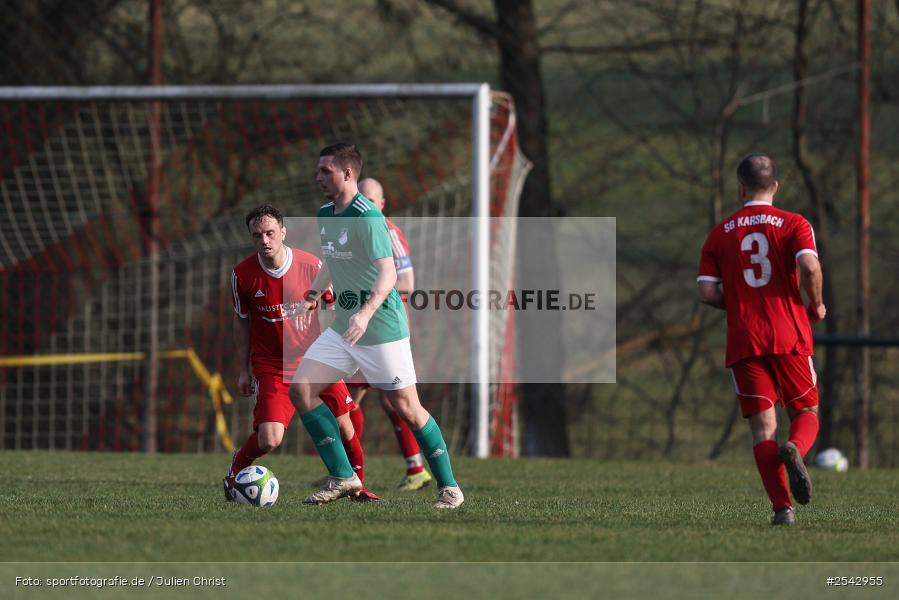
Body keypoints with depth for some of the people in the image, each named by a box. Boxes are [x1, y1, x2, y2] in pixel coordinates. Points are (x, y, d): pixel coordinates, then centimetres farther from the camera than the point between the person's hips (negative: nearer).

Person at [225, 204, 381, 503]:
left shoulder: (311, 266, -9)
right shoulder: (243, 274, -9)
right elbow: (242, 321, 6)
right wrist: (245, 369, 7)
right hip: (270, 367, -1)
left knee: (345, 428, -3)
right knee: (268, 439, -17)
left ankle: (358, 486, 21)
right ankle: (235, 471, 14)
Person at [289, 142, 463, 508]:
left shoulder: (367, 218, -18)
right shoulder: (325, 215, 8)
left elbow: (388, 273, -26)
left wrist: (366, 313, -38)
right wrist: (314, 294, 15)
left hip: (382, 329, -8)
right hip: (342, 328, 8)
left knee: (406, 408, -3)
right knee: (300, 389, -3)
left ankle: (448, 487, 10)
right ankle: (342, 478, 3)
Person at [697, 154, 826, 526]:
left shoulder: (719, 234, 8)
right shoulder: (794, 225, 2)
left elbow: (707, 293, 2)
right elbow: (809, 266, -16)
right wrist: (816, 305, 1)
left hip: (743, 342, 1)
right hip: (790, 336, -1)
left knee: (763, 428, 2)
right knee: (806, 412, 12)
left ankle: (782, 507, -12)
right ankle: (794, 451, -24)